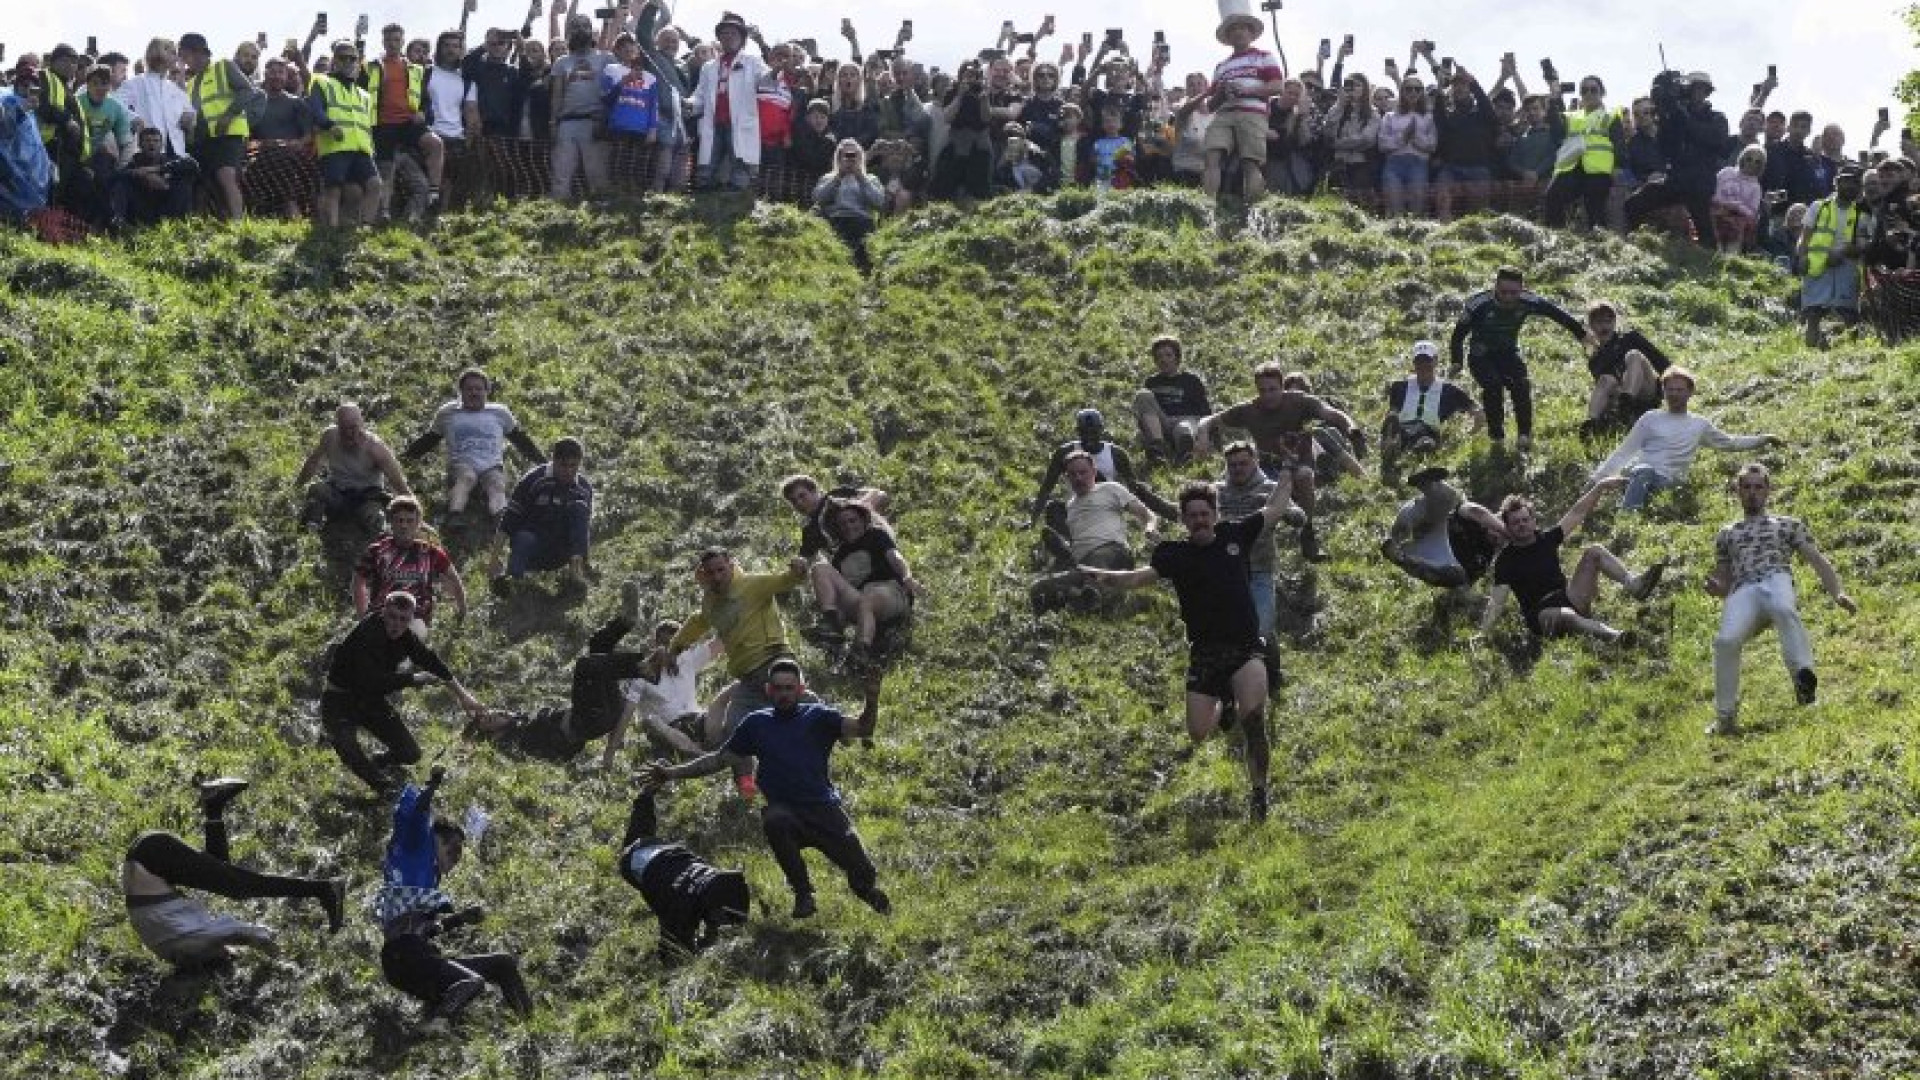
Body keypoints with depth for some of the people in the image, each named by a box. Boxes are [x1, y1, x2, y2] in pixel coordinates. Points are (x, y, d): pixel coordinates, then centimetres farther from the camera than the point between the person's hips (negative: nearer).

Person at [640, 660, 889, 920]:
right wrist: (671, 773, 12)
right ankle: (803, 893, -14)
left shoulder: (817, 716, 4)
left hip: (824, 808, -1)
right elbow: (718, 759, 17)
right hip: (785, 811, 1)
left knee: (862, 875, -13)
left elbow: (861, 729, -9)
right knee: (774, 820, -37)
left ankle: (868, 888, 31)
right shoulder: (757, 723, 10)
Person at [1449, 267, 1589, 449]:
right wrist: (1456, 362, -15)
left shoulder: (1527, 302, -18)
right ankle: (1497, 436, -16)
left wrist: (1581, 333, -8)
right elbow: (1459, 332, -13)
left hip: (1508, 352, 3)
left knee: (1522, 385, -20)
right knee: (1493, 385, -27)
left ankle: (1525, 436, -10)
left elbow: (1555, 312, -7)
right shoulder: (1479, 304, -25)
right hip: (1481, 355, -3)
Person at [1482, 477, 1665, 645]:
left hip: (1569, 601, 6)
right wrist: (1483, 634, -24)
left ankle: (1633, 585, -30)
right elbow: (1497, 601, -11)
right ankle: (1614, 638, -68)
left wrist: (1599, 488, 6)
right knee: (1566, 616, -43)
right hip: (1542, 616, -6)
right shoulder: (1505, 560, -3)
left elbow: (1576, 513, 14)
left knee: (1594, 552, -6)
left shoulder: (1546, 540, 12)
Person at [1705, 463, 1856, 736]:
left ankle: (1803, 675, -58)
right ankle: (1726, 717, -24)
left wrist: (1838, 593, 1)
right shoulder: (1726, 535, 35)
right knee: (1725, 640, -32)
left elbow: (1818, 562, 19)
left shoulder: (1788, 525, 29)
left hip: (1777, 580, -1)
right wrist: (1715, 588, 7)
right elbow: (1725, 582, 33)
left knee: (1784, 610, -42)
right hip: (1742, 592, 1)